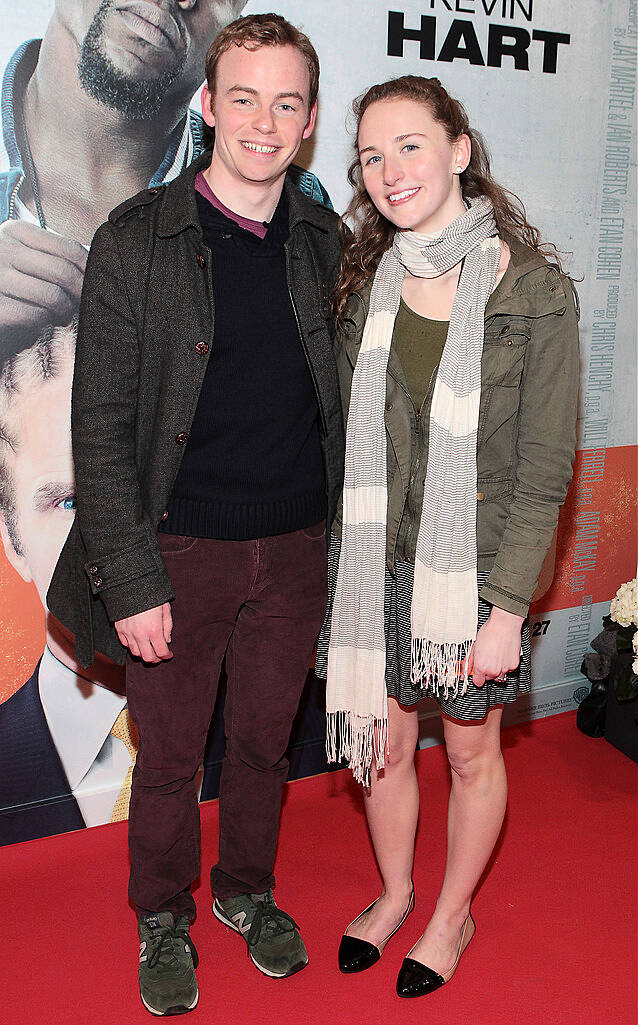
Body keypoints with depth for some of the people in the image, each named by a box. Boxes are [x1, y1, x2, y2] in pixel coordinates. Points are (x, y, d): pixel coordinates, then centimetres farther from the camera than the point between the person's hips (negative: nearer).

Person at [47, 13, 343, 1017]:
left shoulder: (326, 243, 3)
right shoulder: (135, 241, -9)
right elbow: (100, 429, -11)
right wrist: (131, 582, -14)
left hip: (295, 549, 3)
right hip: (181, 551, -3)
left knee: (263, 744, 19)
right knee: (169, 760, 13)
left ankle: (247, 890, 44)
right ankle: (163, 918, 38)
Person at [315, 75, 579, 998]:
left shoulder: (535, 293, -11)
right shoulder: (366, 282, 2)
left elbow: (545, 469, -12)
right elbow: (345, 433, 6)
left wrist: (506, 606, -15)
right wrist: (344, 556, 2)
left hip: (477, 568, -3)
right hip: (374, 561, 4)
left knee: (472, 750, 15)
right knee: (381, 742, 17)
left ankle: (454, 914, 41)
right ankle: (395, 893, 45)